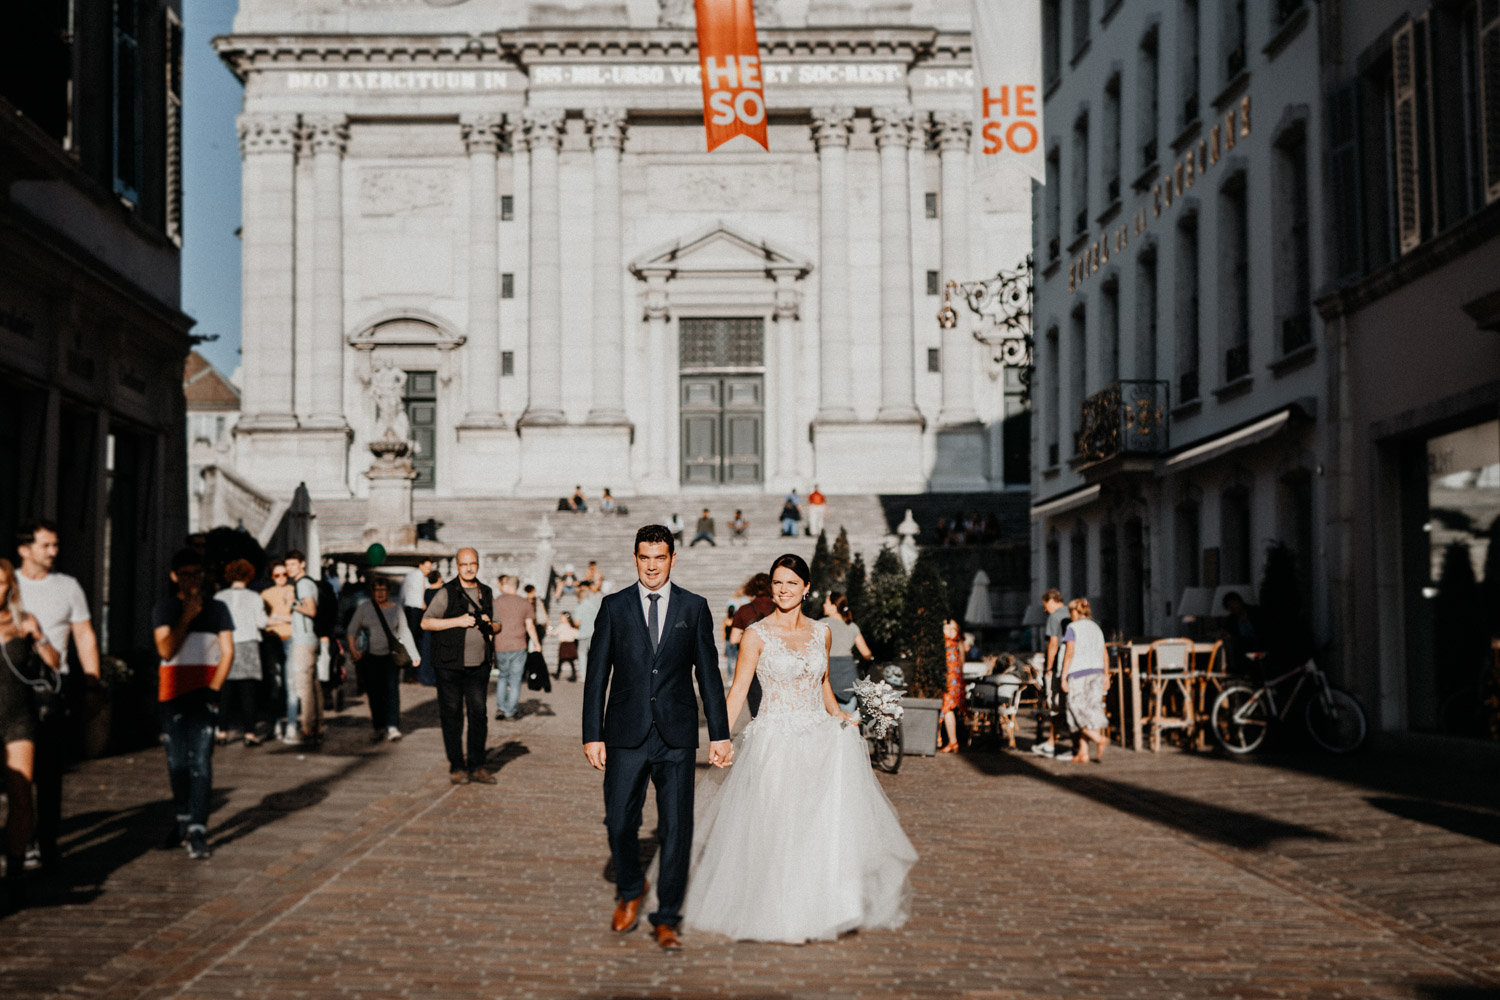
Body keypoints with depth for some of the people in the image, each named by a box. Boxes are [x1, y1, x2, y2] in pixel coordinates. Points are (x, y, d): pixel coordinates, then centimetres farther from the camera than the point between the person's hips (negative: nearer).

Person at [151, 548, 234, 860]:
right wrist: (186, 618, -11)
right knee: (177, 763, 9)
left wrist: (213, 689, -8)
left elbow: (228, 652, 3)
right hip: (172, 694, 2)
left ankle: (198, 833, -14)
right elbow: (165, 650, -6)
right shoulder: (164, 609, 6)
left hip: (204, 693, -2)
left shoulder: (216, 609, 7)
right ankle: (184, 822, 25)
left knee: (200, 762, -11)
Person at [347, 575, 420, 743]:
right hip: (371, 656, 1)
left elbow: (404, 632, 9)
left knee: (392, 689, -13)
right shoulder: (363, 609, 5)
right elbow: (351, 630, 7)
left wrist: (414, 654, 4)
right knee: (374, 693, 0)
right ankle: (377, 727, 11)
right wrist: (353, 649, -9)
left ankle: (392, 727, -19)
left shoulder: (397, 608, 7)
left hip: (391, 655, -1)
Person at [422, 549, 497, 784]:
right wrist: (458, 621, -14)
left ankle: (477, 766, 10)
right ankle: (456, 767, 8)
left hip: (479, 665, 4)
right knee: (452, 715, 1)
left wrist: (489, 625, -2)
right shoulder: (447, 593, -1)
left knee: (478, 714, 2)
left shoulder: (486, 594, 13)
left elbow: (497, 624, 22)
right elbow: (426, 622, -6)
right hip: (450, 665, -4)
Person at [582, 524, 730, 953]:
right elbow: (597, 674, 3)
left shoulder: (694, 608, 5)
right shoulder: (614, 607, 4)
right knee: (619, 822, 0)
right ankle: (630, 892, 29)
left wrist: (719, 734, 3)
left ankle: (666, 919, 12)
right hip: (626, 735, 0)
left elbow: (709, 674, 6)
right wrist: (592, 735, -2)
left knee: (676, 829, 0)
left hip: (677, 737, 0)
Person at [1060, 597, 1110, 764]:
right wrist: (1106, 676, 17)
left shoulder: (1072, 628, -5)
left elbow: (1069, 654, -12)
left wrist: (1063, 677, -10)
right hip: (1096, 672, 6)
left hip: (1078, 673, -6)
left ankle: (1098, 738, -25)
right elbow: (1105, 654, 13)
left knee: (1078, 710, -4)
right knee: (1092, 710, 4)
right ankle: (1083, 753, 0)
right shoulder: (1096, 628, 15)